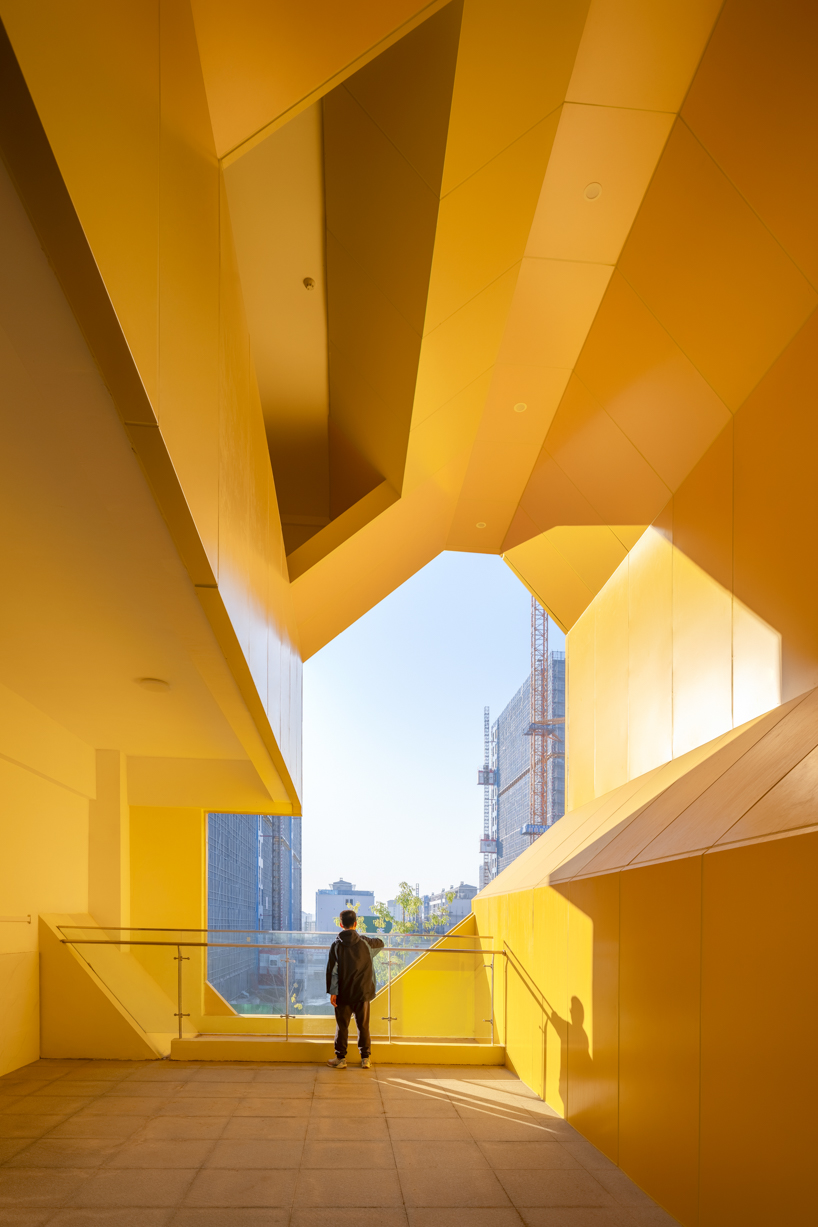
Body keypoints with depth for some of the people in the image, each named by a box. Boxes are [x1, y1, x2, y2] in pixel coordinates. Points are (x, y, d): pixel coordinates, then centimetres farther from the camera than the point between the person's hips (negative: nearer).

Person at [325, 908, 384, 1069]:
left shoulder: (336, 945, -5)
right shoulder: (364, 942, -3)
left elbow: (332, 970, -8)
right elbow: (380, 943, 18)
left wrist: (332, 991, -5)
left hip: (343, 993, -1)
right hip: (362, 992, 1)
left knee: (342, 1026, 8)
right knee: (363, 1025, 9)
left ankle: (340, 1058, 12)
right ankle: (365, 1058, 11)